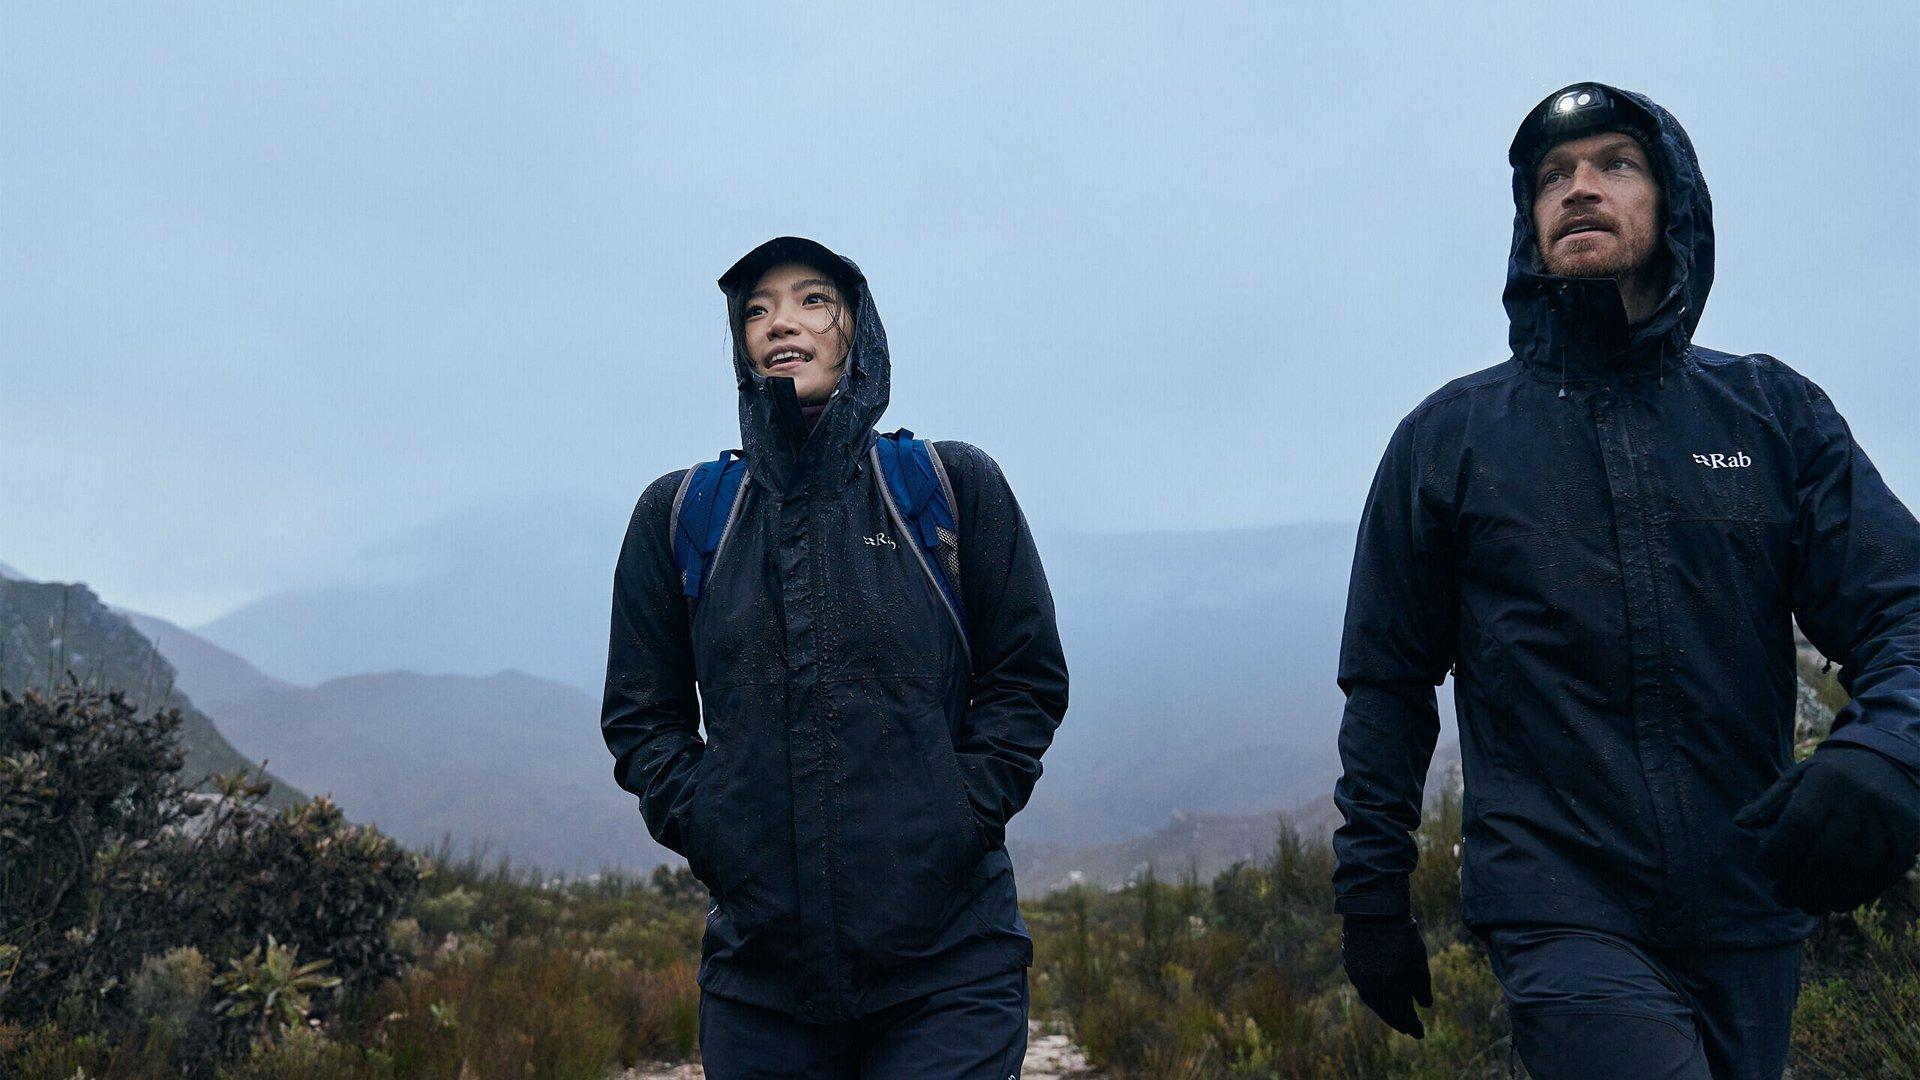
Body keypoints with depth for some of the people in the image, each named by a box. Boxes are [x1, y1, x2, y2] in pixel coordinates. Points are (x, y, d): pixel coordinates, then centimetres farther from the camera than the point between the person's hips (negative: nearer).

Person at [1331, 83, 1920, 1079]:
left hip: (1748, 918, 3)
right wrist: (1371, 894, 3)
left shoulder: (1773, 411, 6)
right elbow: (1387, 685, 5)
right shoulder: (1447, 437, 3)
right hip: (1559, 914, -2)